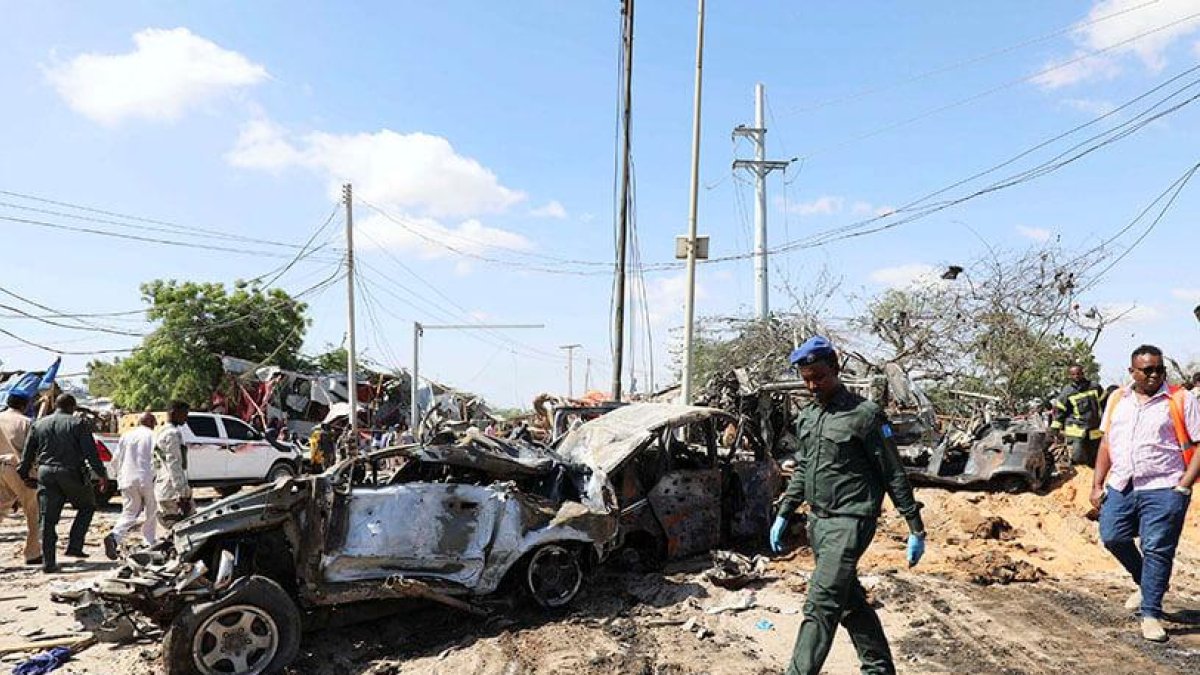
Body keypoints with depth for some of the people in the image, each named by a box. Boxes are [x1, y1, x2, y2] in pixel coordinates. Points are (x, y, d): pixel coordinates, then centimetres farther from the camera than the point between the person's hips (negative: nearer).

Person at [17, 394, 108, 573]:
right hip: (71, 474, -4)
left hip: (45, 473, 4)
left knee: (48, 519, 6)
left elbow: (27, 455, 12)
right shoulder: (77, 423, -2)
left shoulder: (38, 425, 12)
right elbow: (91, 452, -7)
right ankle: (74, 546, 6)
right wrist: (102, 475, -3)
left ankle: (48, 562, 7)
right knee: (87, 506, 17)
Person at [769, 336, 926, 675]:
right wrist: (783, 515, 15)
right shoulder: (806, 417, 10)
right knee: (850, 601, 17)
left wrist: (916, 529, -6)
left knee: (821, 605, -13)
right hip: (818, 521, 7)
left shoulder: (865, 414, -10)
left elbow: (893, 475, -7)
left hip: (850, 521, -7)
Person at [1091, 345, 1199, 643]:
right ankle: (1147, 584, 29)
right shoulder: (1118, 399, 11)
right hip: (1120, 487, 4)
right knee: (1112, 538, 2)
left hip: (1163, 490, -4)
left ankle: (1151, 614, 8)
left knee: (1157, 550, -3)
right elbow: (1106, 443, 14)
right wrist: (1097, 485, 9)